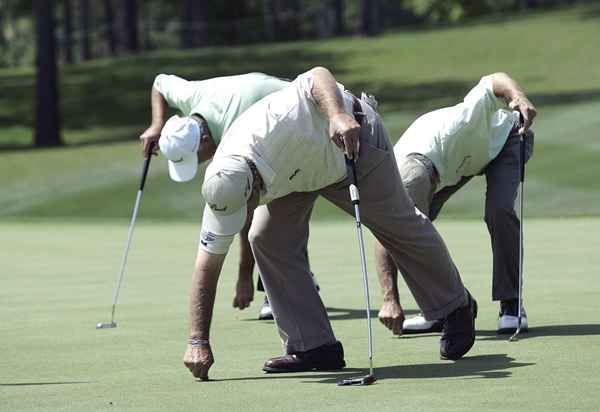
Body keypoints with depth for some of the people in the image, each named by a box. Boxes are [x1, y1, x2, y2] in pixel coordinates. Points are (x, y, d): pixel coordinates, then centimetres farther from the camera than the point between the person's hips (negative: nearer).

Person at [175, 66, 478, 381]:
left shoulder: (276, 127, -46)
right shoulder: (222, 192, -28)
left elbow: (318, 75, -37)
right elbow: (207, 267, -22)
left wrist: (339, 114, -57)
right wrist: (198, 341, -27)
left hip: (354, 139, -4)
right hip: (295, 173, 4)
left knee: (400, 226, 7)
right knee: (267, 239, -15)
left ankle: (456, 307, 31)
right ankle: (312, 345, -6)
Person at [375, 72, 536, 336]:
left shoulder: (455, 130, -45)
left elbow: (497, 80, -37)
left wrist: (518, 97, -59)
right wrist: (390, 300, -33)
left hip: (504, 138, -4)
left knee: (498, 210, -29)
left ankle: (511, 305, -17)